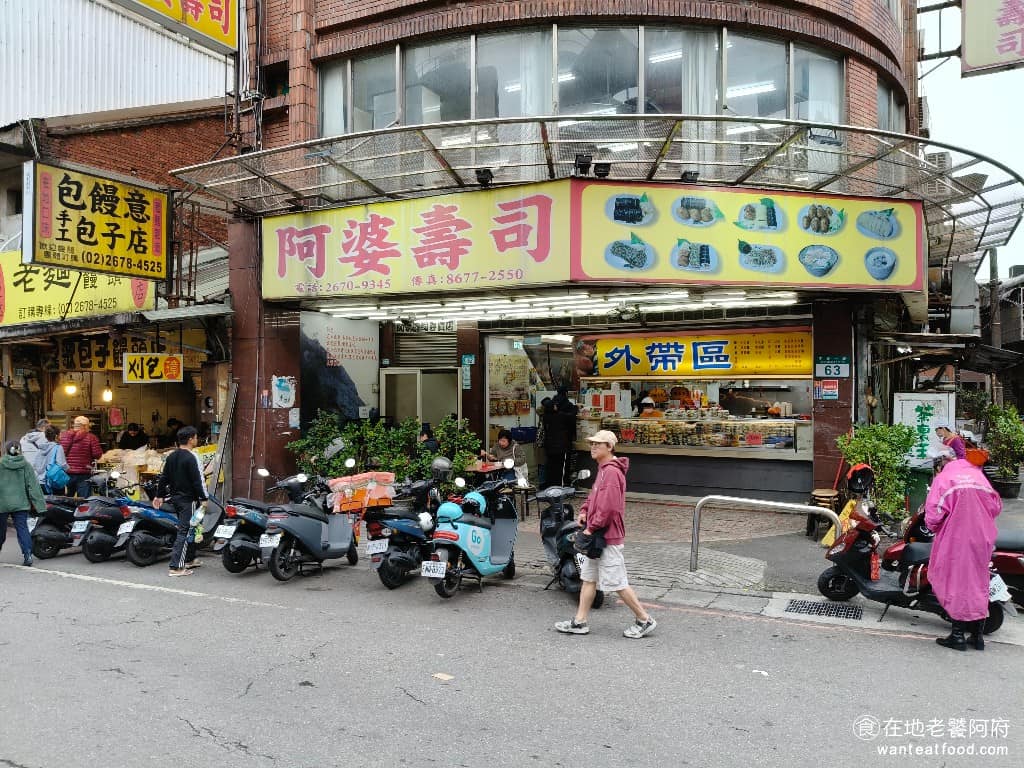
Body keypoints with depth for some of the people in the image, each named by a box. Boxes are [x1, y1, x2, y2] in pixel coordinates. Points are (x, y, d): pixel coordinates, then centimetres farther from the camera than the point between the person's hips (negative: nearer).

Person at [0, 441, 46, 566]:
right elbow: (33, 485, -1)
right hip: (20, 503, 1)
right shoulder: (26, 465, 0)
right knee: (22, 528, 1)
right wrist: (39, 504, 0)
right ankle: (27, 554, -11)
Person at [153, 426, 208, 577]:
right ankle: (175, 567, -8)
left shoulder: (171, 456, 9)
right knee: (185, 532, -7)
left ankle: (189, 560, 30)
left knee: (188, 529, 20)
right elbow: (197, 481, -18)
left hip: (175, 498, 9)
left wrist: (159, 495, 21)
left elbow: (164, 478, 14)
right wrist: (203, 498, -12)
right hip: (188, 500, -9)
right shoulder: (191, 457, -16)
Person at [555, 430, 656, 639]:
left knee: (617, 582, -2)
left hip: (608, 536, -10)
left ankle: (644, 619, 11)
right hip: (598, 536, 10)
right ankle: (579, 622, 20)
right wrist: (584, 511, 8)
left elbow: (608, 507, -25)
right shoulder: (603, 469, 14)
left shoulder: (611, 471, -20)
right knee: (588, 578, 13)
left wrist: (592, 528, -17)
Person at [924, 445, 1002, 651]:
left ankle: (958, 635, 9)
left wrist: (934, 526, 6)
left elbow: (933, 516, -14)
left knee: (956, 582, 4)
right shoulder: (977, 474, 6)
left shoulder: (942, 479, -9)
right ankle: (978, 635, 22)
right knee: (978, 582, 14)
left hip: (955, 541, -5)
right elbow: (996, 507, 9)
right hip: (982, 539, 5)